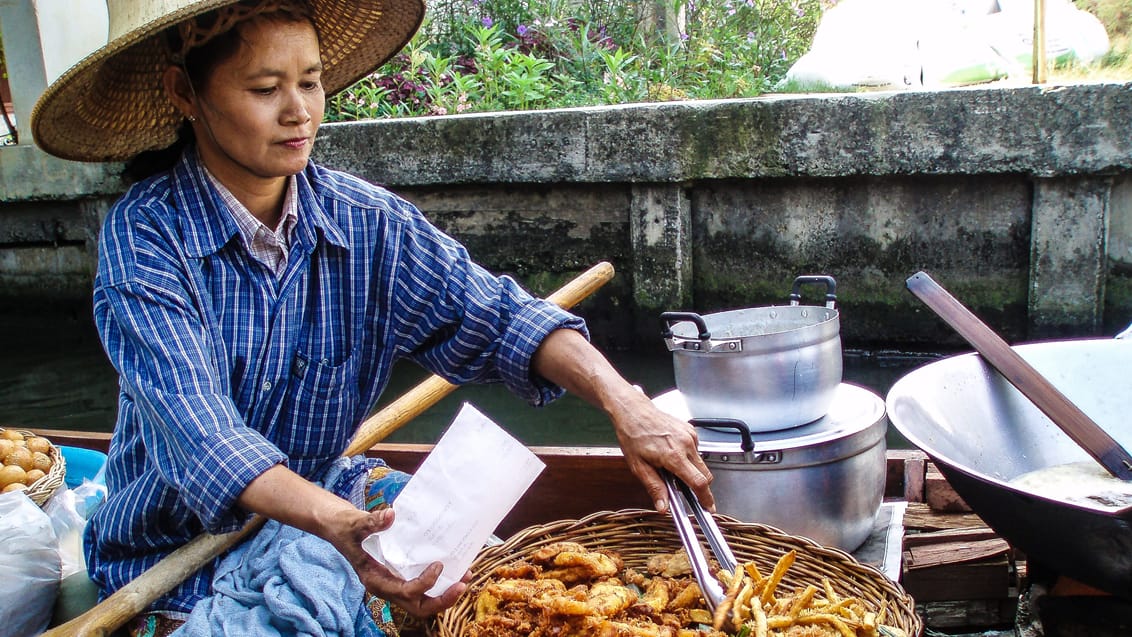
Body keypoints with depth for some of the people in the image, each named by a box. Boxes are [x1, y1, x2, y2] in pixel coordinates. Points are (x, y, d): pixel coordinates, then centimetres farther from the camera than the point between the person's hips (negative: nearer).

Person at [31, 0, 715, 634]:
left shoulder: (368, 222, -8)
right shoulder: (144, 236, -18)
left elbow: (495, 316, -13)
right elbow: (201, 433, -29)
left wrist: (625, 403, -30)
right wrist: (337, 525, -47)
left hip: (330, 500, 4)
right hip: (178, 554, -3)